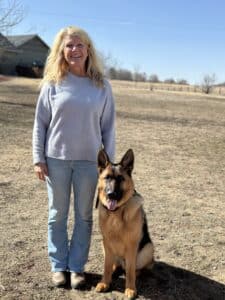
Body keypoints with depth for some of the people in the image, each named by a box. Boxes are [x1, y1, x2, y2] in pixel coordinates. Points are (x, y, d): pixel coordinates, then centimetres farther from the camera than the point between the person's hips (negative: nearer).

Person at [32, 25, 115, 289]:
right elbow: (40, 123, 1)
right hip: (56, 159, 0)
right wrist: (38, 158, -3)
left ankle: (77, 266, 25)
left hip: (89, 161, 1)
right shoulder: (53, 83, -2)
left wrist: (110, 161, 1)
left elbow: (108, 126, 3)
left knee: (84, 215, 9)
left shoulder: (101, 86, -1)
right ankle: (58, 265, 26)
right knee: (57, 214, 10)